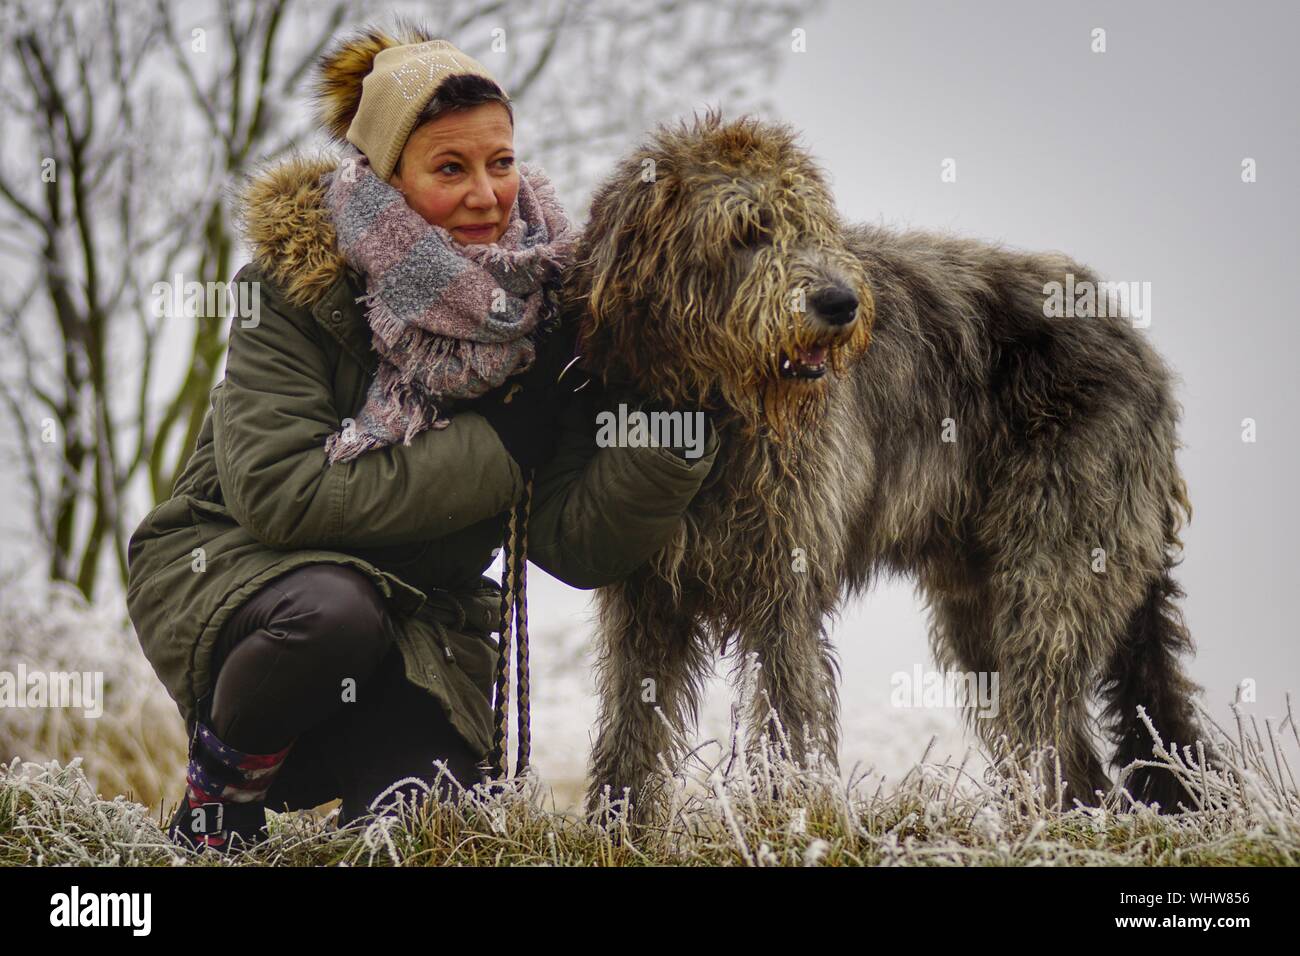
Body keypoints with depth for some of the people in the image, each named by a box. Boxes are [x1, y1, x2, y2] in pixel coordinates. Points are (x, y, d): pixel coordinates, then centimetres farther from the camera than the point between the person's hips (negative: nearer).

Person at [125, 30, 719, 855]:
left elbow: (576, 546, -12)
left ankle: (309, 762, 12)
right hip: (232, 566, -2)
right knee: (332, 612, -36)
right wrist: (496, 450, -23)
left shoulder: (544, 299, -7)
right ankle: (222, 787, -5)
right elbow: (276, 493, -26)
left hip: (420, 623, 2)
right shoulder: (300, 279, -15)